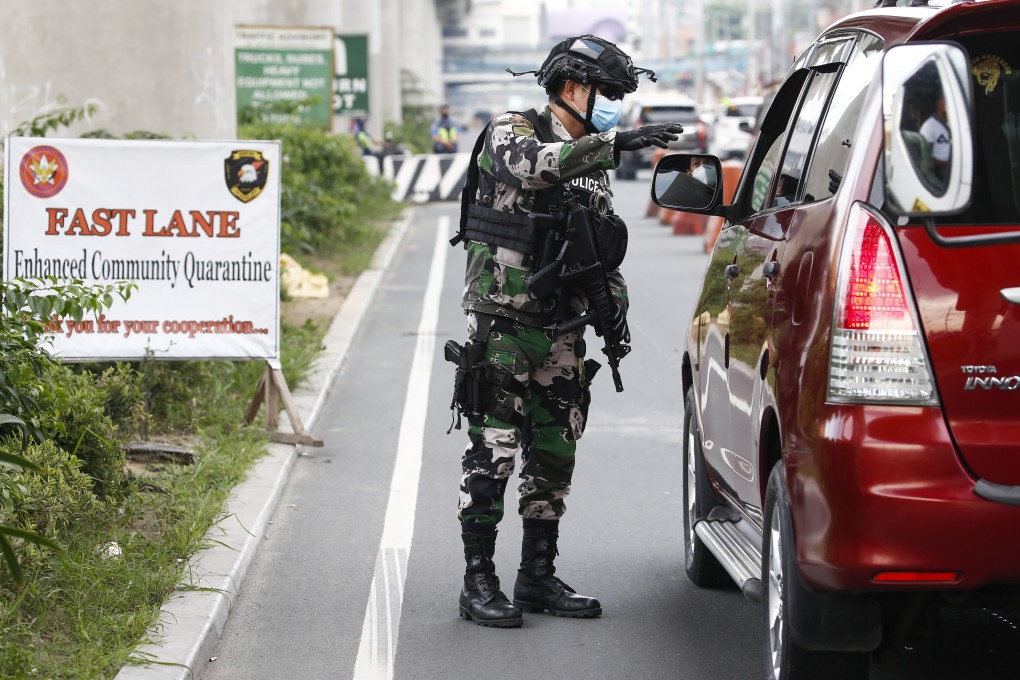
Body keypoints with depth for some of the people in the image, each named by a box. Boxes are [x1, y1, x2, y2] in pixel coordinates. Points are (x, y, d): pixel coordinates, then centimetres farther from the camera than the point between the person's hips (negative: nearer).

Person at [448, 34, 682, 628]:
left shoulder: (592, 160, 14)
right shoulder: (511, 134, -7)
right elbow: (535, 164, -32)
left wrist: (614, 302, 6)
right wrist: (617, 144, -40)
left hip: (562, 331, 7)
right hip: (502, 325, -7)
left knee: (555, 453, 9)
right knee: (493, 452, -5)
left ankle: (539, 576, 19)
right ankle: (479, 582, -1)